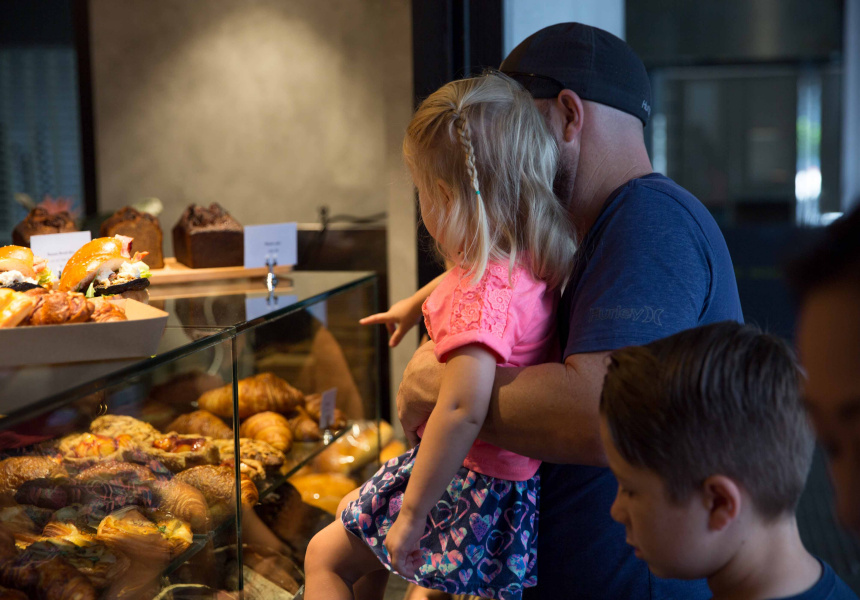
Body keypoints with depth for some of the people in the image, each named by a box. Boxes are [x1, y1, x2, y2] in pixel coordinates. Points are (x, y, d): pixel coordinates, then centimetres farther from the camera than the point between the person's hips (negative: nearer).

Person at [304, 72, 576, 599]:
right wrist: (415, 306, 35)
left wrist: (411, 514, -32)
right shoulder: (538, 265, -2)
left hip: (474, 486, -9)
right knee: (350, 513, 28)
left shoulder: (481, 292, -30)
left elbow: (463, 408, -39)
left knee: (325, 556, 7)